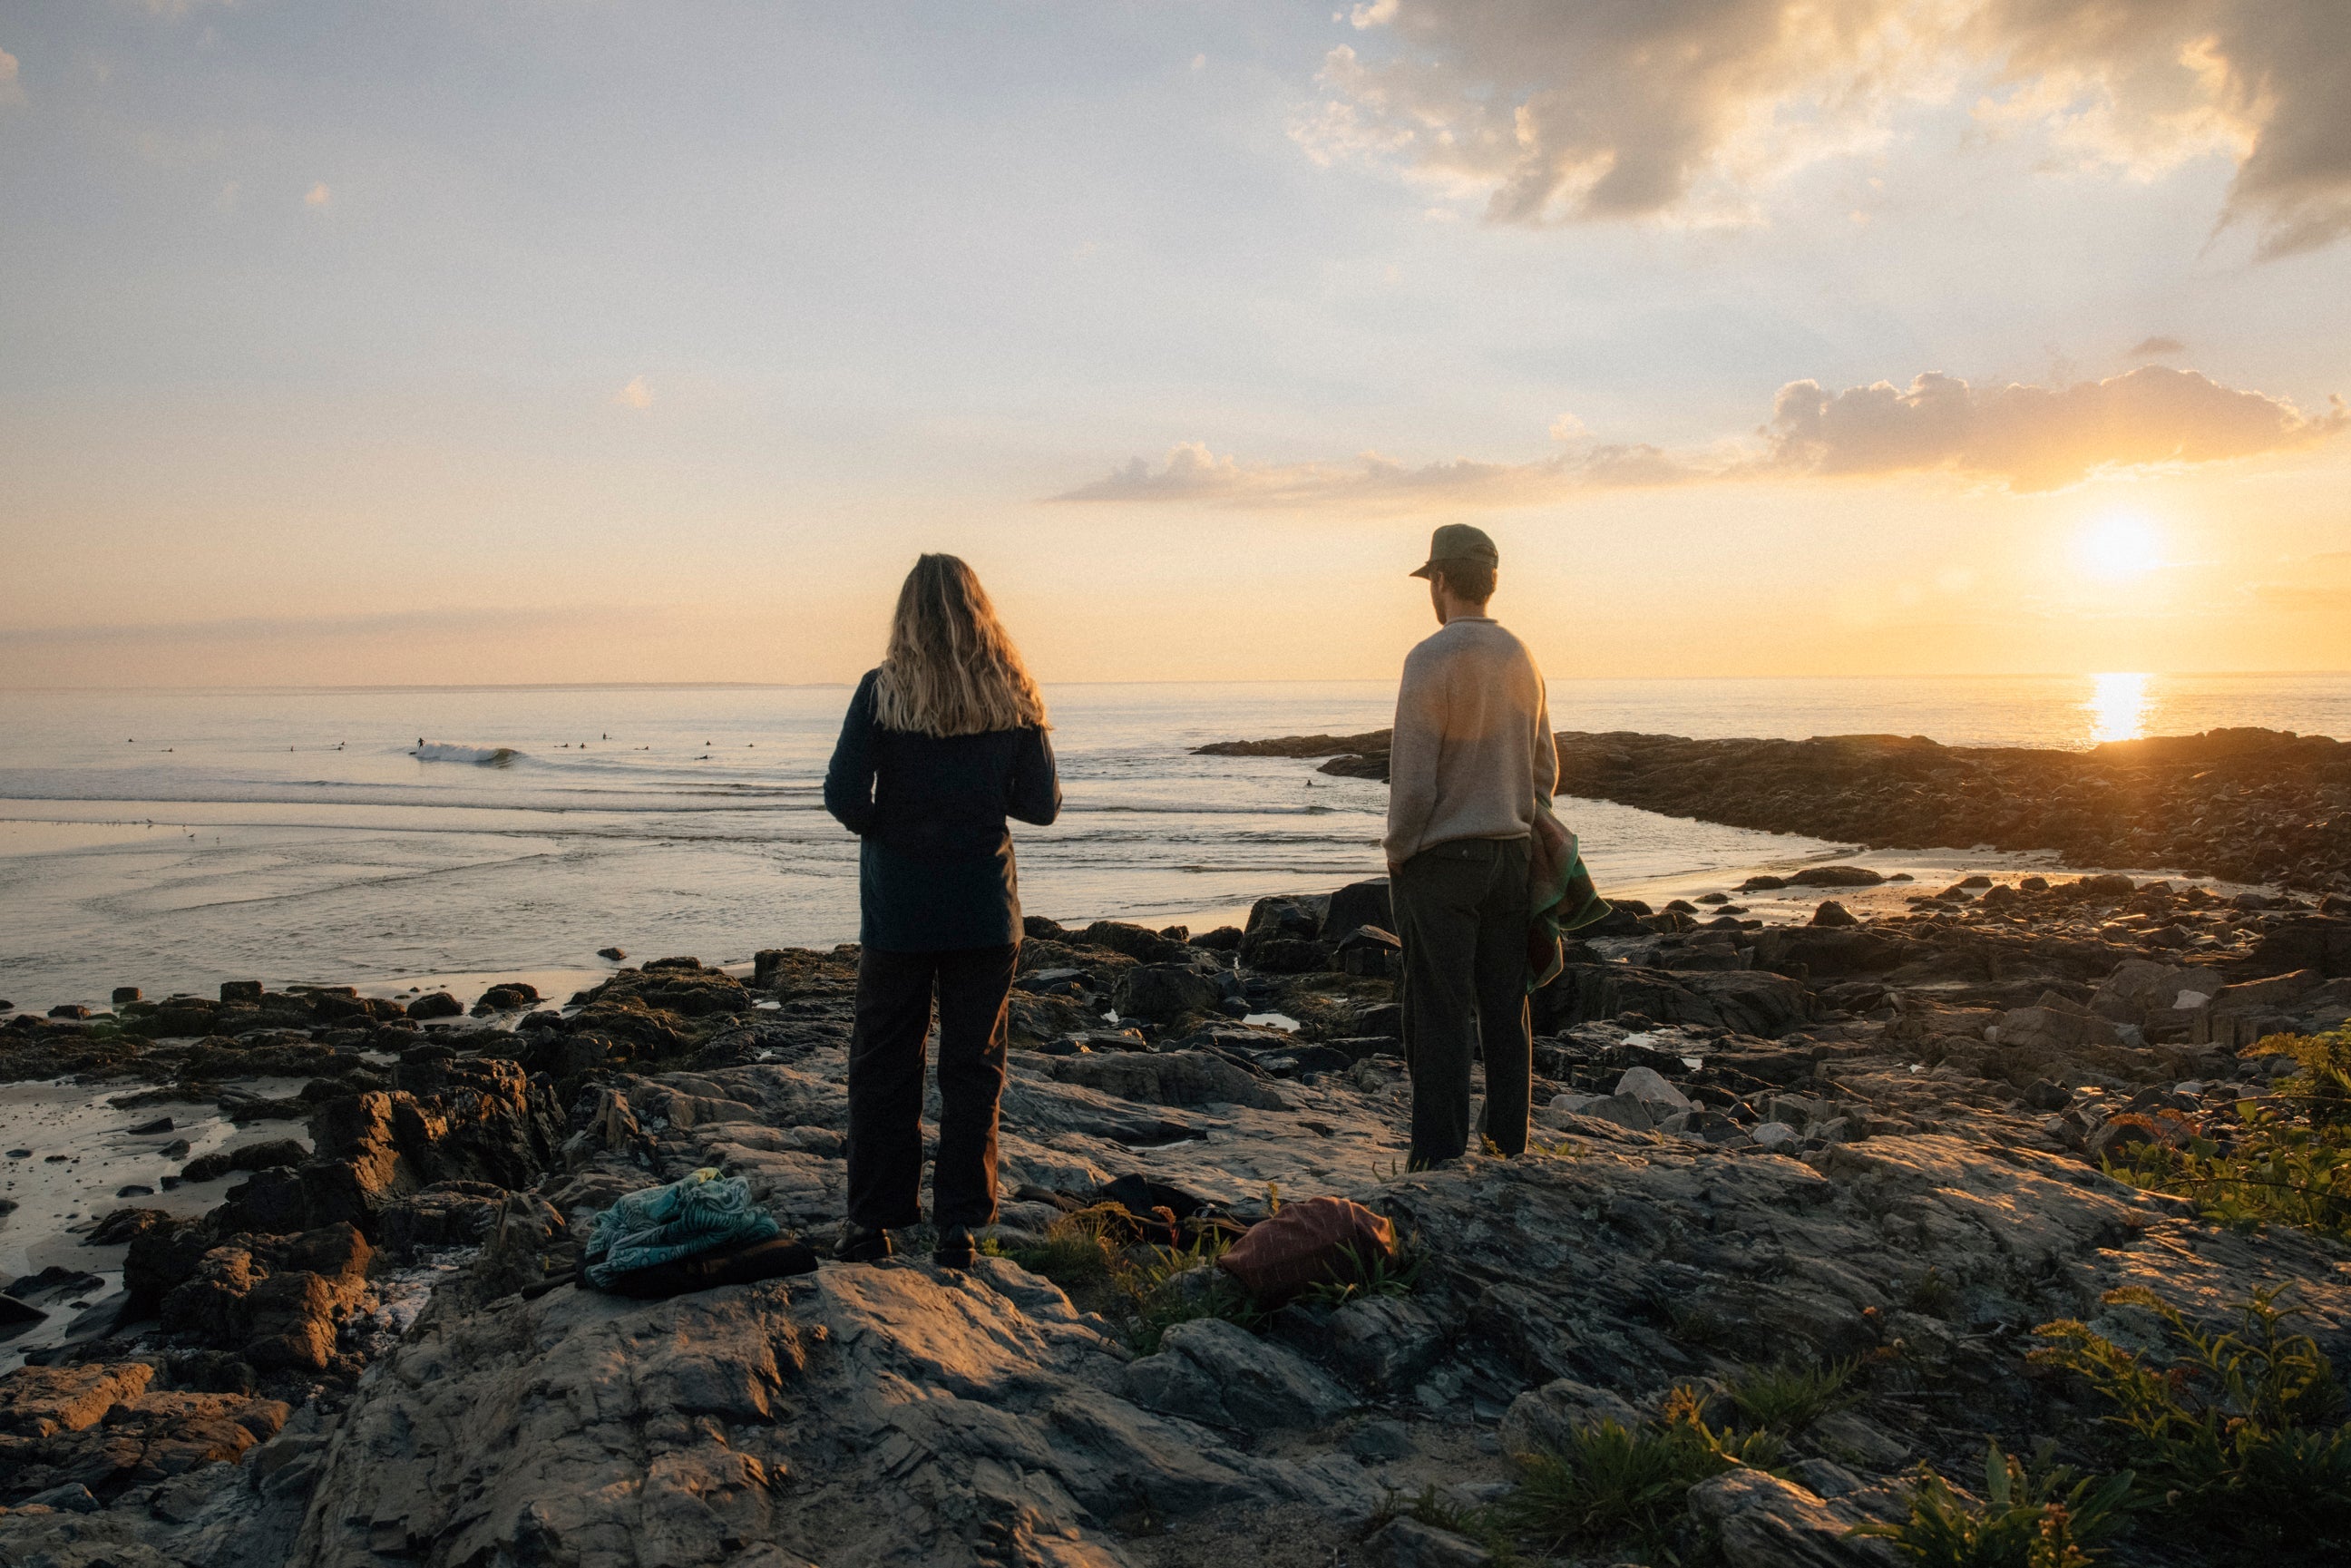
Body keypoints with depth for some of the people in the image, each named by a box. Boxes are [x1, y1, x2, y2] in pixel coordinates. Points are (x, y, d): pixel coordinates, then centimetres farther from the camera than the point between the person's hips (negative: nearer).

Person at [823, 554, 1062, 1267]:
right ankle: (959, 1225, 13)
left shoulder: (882, 691, -9)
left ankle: (872, 1222, 17)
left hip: (897, 912, -1)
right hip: (984, 912, 1)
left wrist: (883, 830, 8)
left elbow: (843, 796, -12)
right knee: (973, 1067, 10)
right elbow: (1042, 805, -2)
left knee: (883, 1065, 11)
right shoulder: (1011, 697, -4)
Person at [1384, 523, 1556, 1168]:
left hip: (1441, 860, -7)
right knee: (1505, 1011, 12)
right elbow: (1545, 769, 13)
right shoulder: (1520, 657, 9)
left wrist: (1397, 855, -4)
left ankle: (1441, 1159, 3)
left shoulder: (1431, 660, -13)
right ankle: (1509, 1146, 19)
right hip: (1510, 854, 7)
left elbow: (1413, 780, -15)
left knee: (1440, 1017, -2)